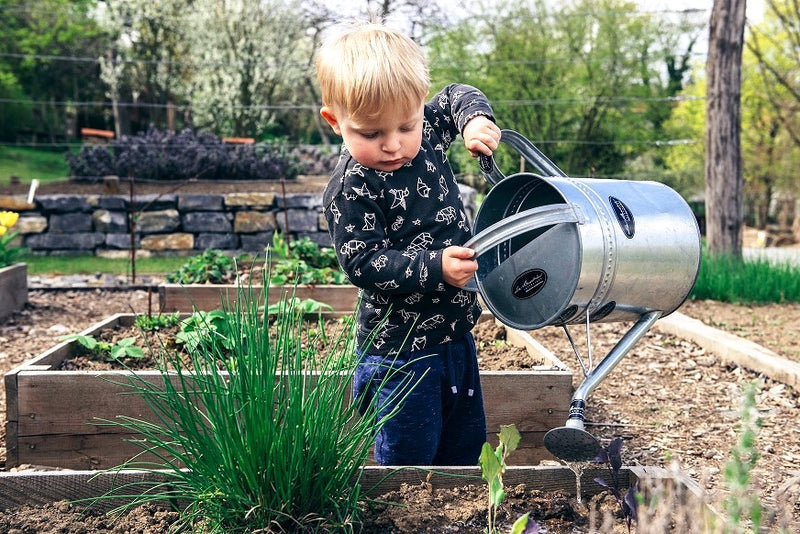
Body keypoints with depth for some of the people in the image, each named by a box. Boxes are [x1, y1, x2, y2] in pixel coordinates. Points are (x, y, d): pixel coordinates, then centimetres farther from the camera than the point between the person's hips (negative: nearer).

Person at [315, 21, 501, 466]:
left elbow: (456, 97, 18)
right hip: (400, 350, -7)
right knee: (408, 461, 2)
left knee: (467, 445, 21)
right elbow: (363, 263, -22)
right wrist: (435, 268, -30)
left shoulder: (427, 134, -1)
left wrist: (476, 119, -4)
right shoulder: (351, 189, -20)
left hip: (455, 333, 7)